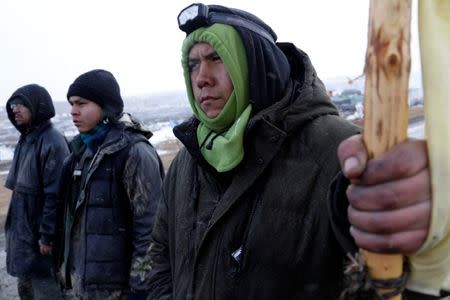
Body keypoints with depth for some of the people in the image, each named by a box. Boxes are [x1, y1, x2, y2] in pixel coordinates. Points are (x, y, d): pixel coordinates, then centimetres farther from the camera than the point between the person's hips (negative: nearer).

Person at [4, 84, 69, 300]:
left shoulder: (52, 143, -20)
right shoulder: (26, 139, 9)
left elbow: (55, 196, -22)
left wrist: (47, 237, -20)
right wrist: (14, 226, 16)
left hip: (40, 235, -9)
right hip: (21, 231, 9)